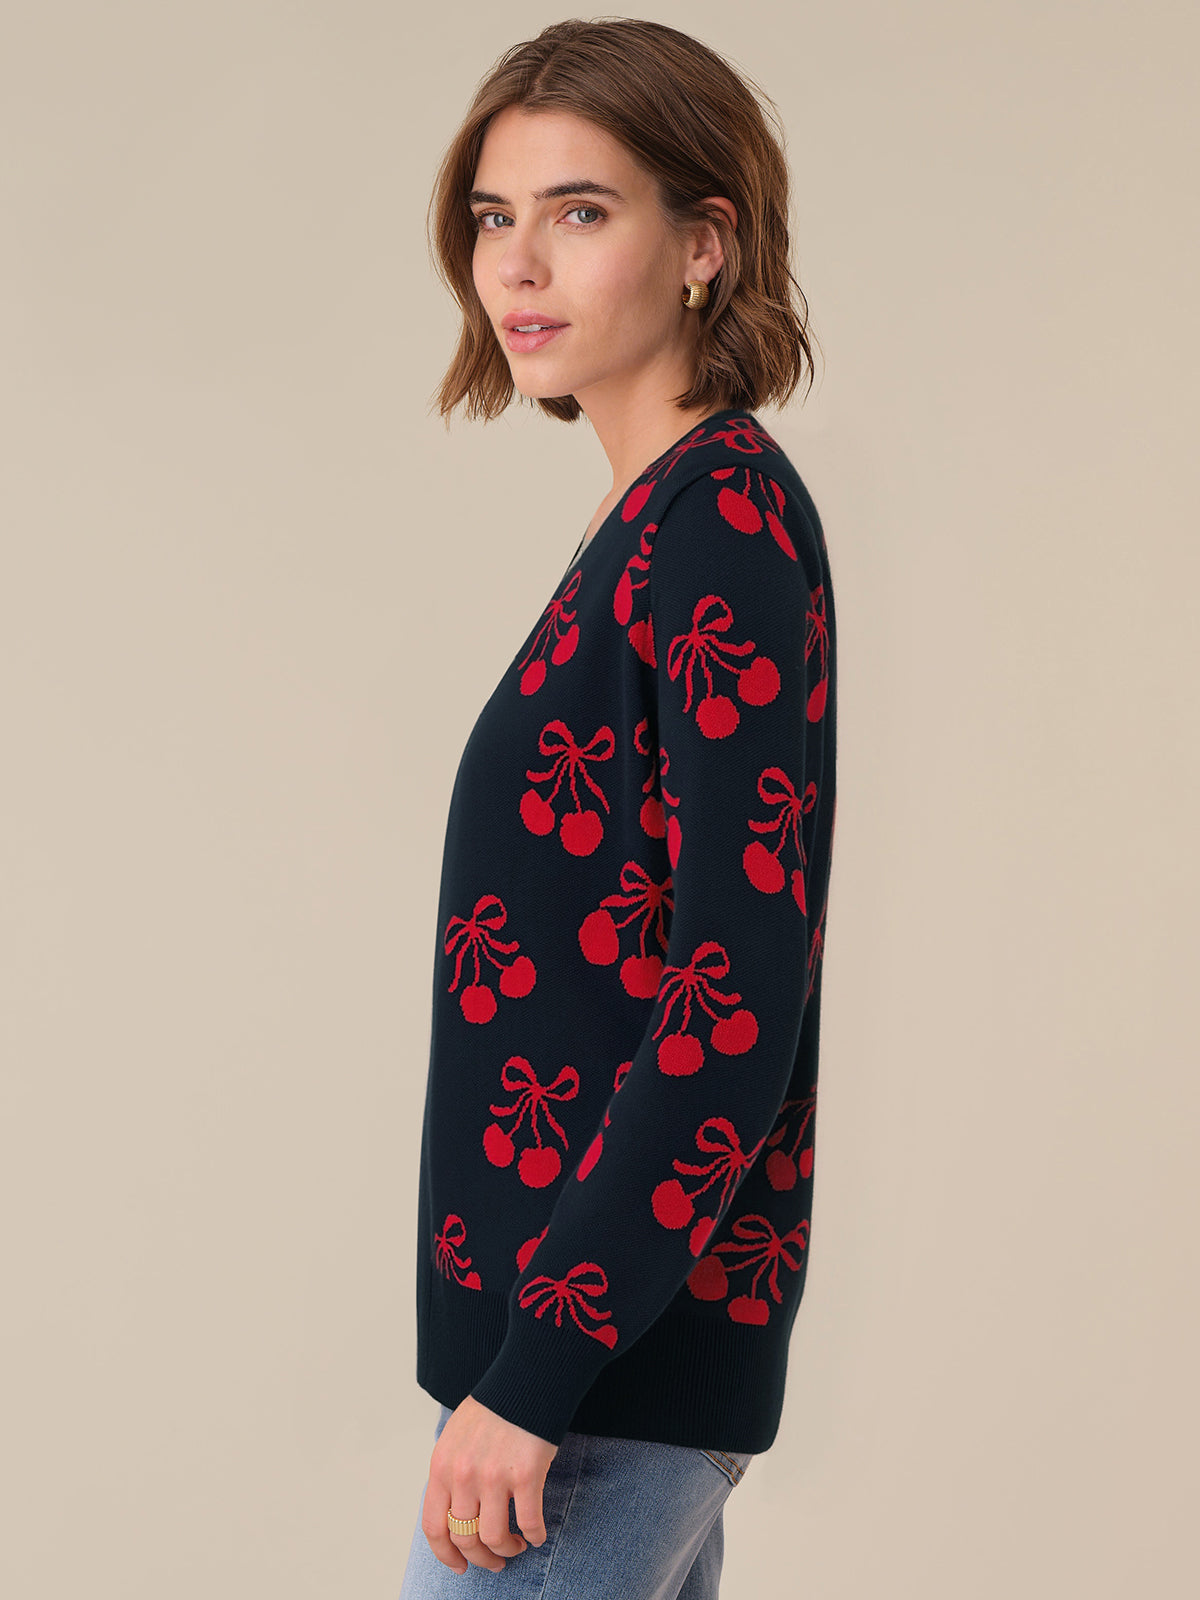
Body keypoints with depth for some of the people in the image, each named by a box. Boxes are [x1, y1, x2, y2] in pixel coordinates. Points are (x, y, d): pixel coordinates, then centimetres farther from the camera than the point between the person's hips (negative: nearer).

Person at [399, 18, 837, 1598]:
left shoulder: (722, 518, -16)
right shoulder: (663, 518, 12)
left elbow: (740, 1004, -22)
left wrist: (533, 1373, -21)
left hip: (611, 1343, -9)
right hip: (648, 1325, 9)